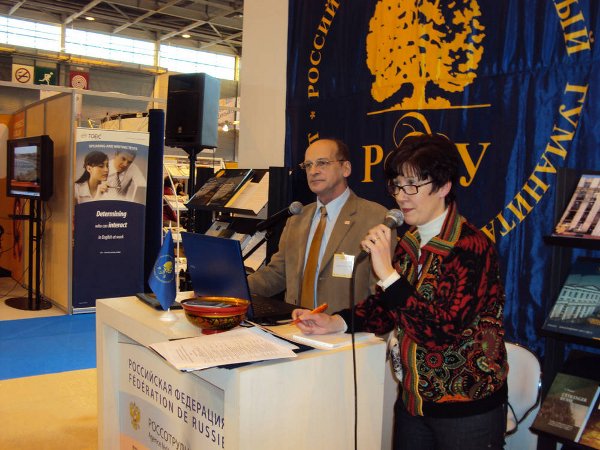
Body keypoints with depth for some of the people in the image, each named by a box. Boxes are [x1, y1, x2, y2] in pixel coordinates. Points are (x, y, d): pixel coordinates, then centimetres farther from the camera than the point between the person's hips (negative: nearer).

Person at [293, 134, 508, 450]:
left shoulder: (471, 248, -21)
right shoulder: (410, 241, 1)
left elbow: (441, 332, -28)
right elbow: (385, 307, 8)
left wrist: (388, 273, -30)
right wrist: (335, 322, -8)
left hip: (468, 409, -6)